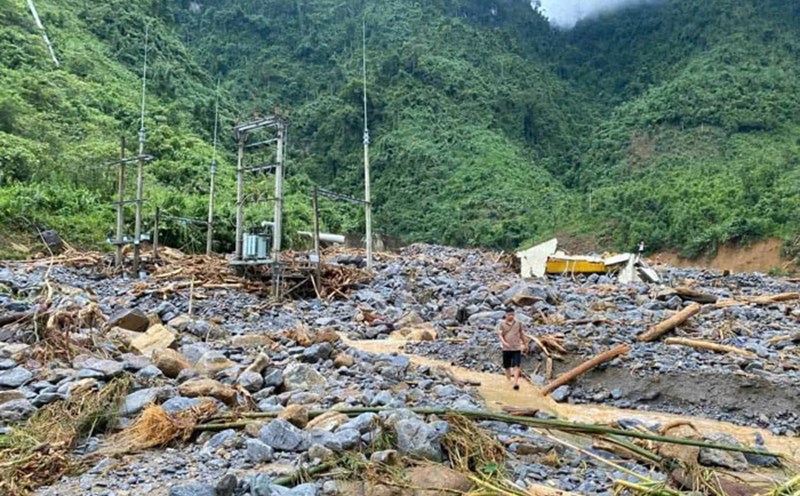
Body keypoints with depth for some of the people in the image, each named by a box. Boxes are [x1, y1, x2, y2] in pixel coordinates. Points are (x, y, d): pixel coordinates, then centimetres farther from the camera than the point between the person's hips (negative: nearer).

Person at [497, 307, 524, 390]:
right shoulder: (502, 323, -2)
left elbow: (521, 334, 17)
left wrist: (524, 343, 27)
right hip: (506, 349, 0)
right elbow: (500, 334, -8)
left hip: (517, 348, 0)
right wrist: (504, 342, -25)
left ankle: (516, 383, -14)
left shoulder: (518, 323, 4)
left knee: (516, 366, -10)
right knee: (507, 366, 10)